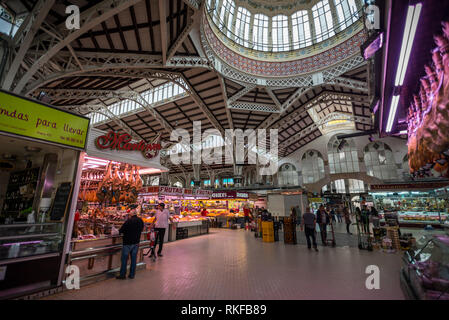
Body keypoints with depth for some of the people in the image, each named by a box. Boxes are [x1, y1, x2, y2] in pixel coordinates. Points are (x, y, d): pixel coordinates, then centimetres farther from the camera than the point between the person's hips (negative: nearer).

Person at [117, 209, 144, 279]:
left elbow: (121, 230, -11)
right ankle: (132, 274, 20)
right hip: (136, 242, 5)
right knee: (134, 258, 12)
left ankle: (122, 274, 18)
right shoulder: (141, 221, -1)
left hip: (128, 242, -5)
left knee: (124, 259, 9)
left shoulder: (129, 221, -18)